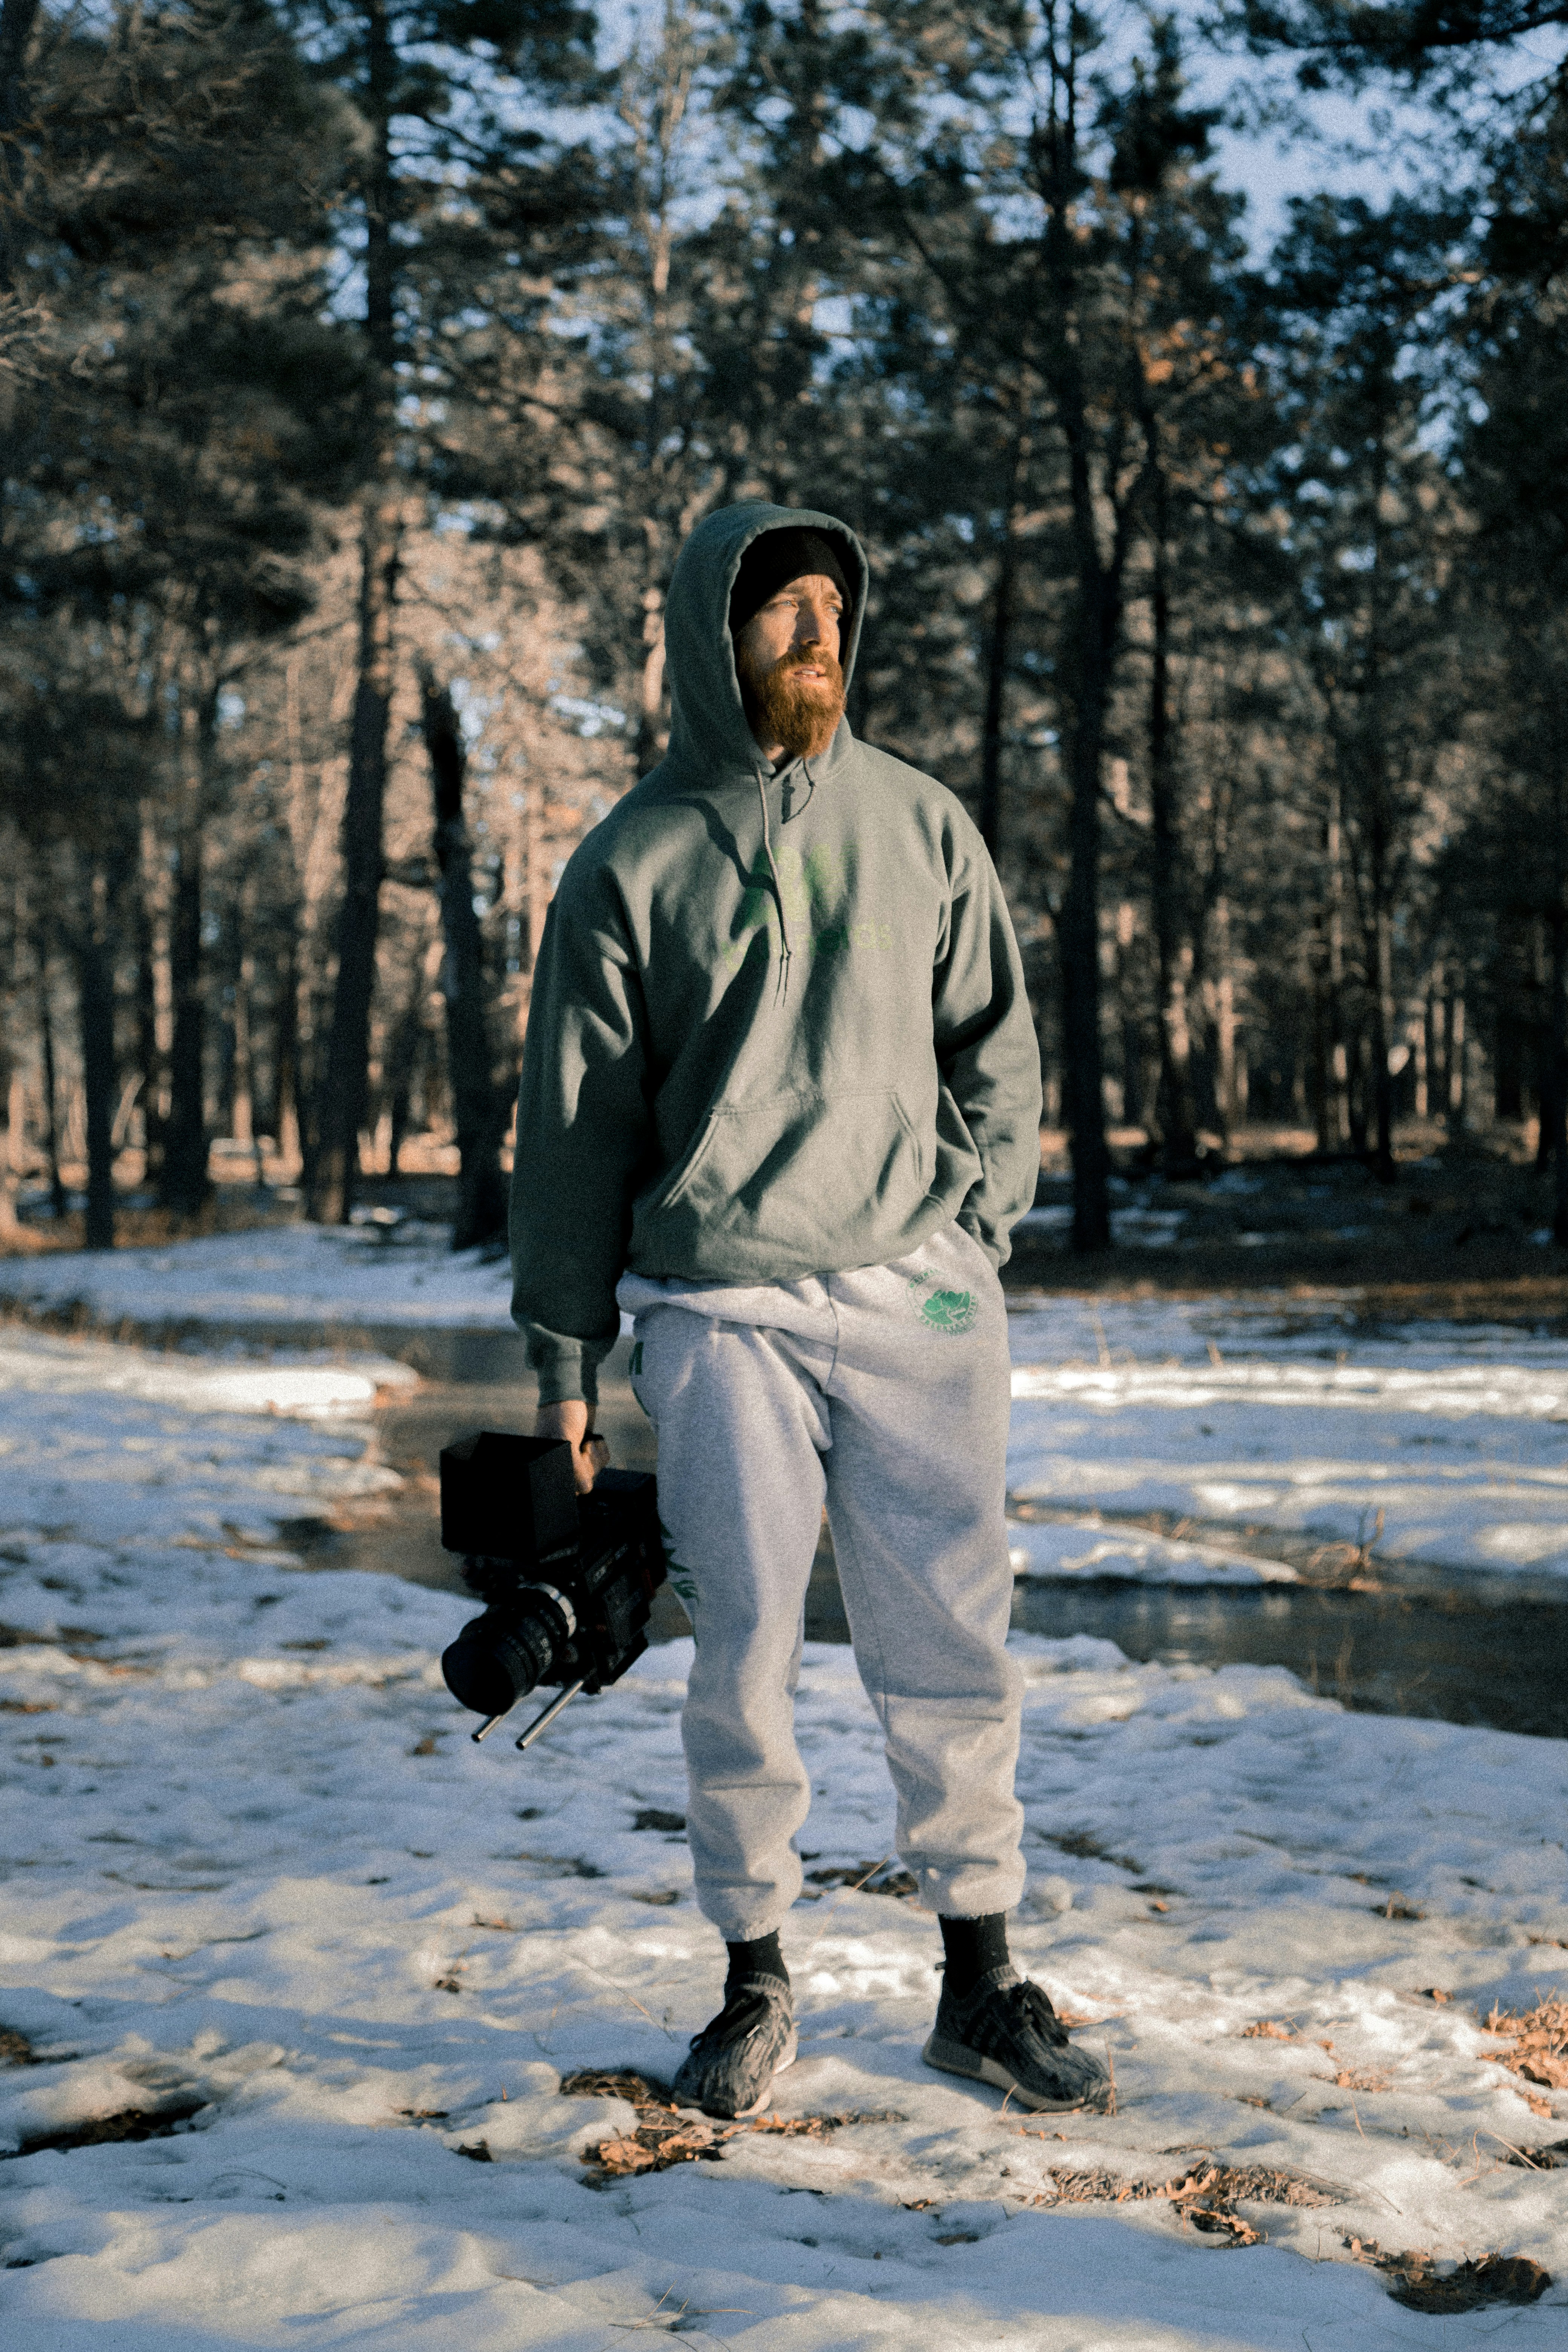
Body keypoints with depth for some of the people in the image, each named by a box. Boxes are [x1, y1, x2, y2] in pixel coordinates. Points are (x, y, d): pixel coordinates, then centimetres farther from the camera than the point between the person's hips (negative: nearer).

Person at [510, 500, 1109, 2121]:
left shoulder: (921, 826, 9)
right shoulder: (632, 863, 4)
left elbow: (999, 1046, 14)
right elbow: (575, 1121, 6)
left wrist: (969, 1221, 0)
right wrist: (563, 1360, 4)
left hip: (918, 1303, 2)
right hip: (722, 1316, -1)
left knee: (952, 1652, 3)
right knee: (742, 1662, 1)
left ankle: (981, 1981, 17)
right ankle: (754, 1986, 18)